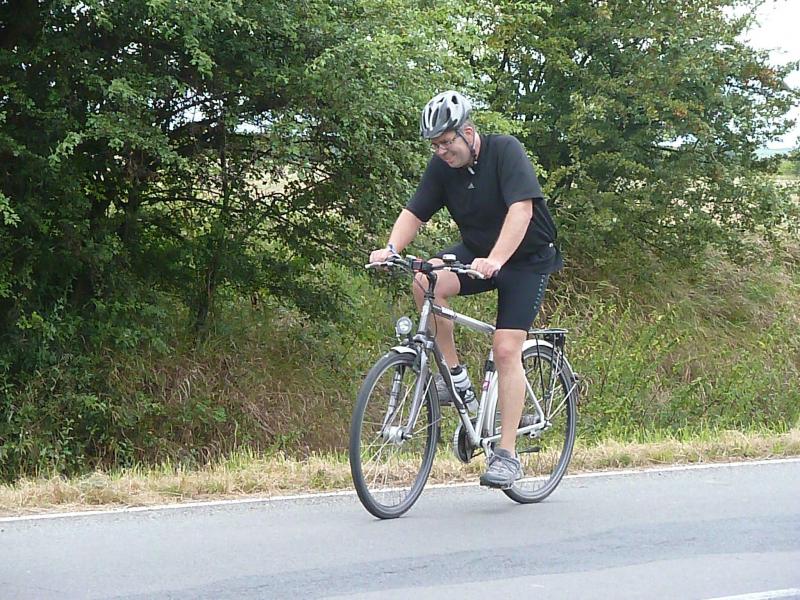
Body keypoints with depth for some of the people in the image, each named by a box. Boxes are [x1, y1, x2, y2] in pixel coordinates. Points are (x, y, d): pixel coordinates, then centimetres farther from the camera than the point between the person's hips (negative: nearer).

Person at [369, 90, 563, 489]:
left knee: (506, 349, -16)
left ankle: (507, 454, -11)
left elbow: (521, 209, -33)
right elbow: (414, 213, -8)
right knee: (425, 281, -25)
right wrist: (391, 248, -29)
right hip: (476, 253, 5)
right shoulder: (442, 167, -6)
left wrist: (495, 260, -47)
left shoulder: (505, 151, -22)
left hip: (526, 259, -5)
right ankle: (454, 376, -11)